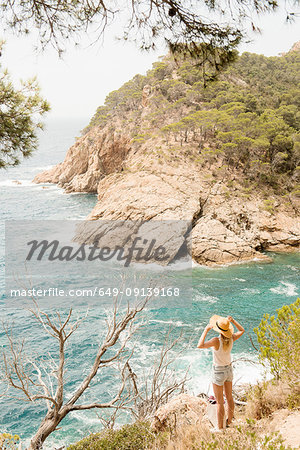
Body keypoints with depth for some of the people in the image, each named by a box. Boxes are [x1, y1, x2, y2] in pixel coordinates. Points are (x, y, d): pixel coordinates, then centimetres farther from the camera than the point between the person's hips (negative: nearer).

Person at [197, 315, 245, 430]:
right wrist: (233, 320, 5)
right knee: (229, 398, 20)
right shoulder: (231, 338, -10)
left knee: (220, 402, 5)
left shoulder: (217, 341, -29)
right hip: (228, 369, 7)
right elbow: (242, 331, 9)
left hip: (218, 372, -7)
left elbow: (200, 345, -38)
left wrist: (206, 330, -30)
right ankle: (229, 423, 36)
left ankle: (220, 428, 16)